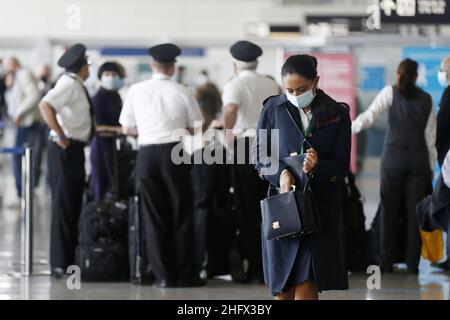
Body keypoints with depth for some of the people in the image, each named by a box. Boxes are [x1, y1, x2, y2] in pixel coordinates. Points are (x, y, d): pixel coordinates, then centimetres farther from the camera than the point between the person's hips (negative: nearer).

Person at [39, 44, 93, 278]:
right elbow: (45, 105, -28)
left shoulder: (76, 85, 14)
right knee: (63, 206, -8)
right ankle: (60, 264, -7)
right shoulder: (69, 84, -14)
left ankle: (70, 258, 21)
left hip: (75, 149, 10)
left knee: (74, 206, 14)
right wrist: (61, 136, -25)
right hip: (65, 150, -10)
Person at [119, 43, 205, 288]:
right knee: (182, 214, 7)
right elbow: (195, 129, 3)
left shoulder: (136, 90, 2)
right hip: (175, 152, -1)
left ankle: (162, 275, 7)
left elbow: (126, 128, 8)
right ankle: (185, 274, 9)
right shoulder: (183, 92, -2)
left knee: (153, 215, 7)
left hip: (147, 153, 1)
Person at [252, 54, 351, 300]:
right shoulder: (273, 109, 3)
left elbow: (342, 166, 1)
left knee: (306, 287, -9)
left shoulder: (337, 114, 1)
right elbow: (259, 155, 6)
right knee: (282, 291, 5)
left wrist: (318, 167, -20)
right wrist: (281, 172, -14)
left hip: (321, 206, -1)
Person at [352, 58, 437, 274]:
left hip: (393, 156, -2)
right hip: (419, 158, 2)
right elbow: (430, 137, 8)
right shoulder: (426, 99, 8)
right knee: (414, 211, 5)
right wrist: (431, 167, 12)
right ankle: (413, 262, 5)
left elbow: (370, 115, -10)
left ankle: (387, 261, 4)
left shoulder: (390, 92, 1)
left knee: (389, 210, 5)